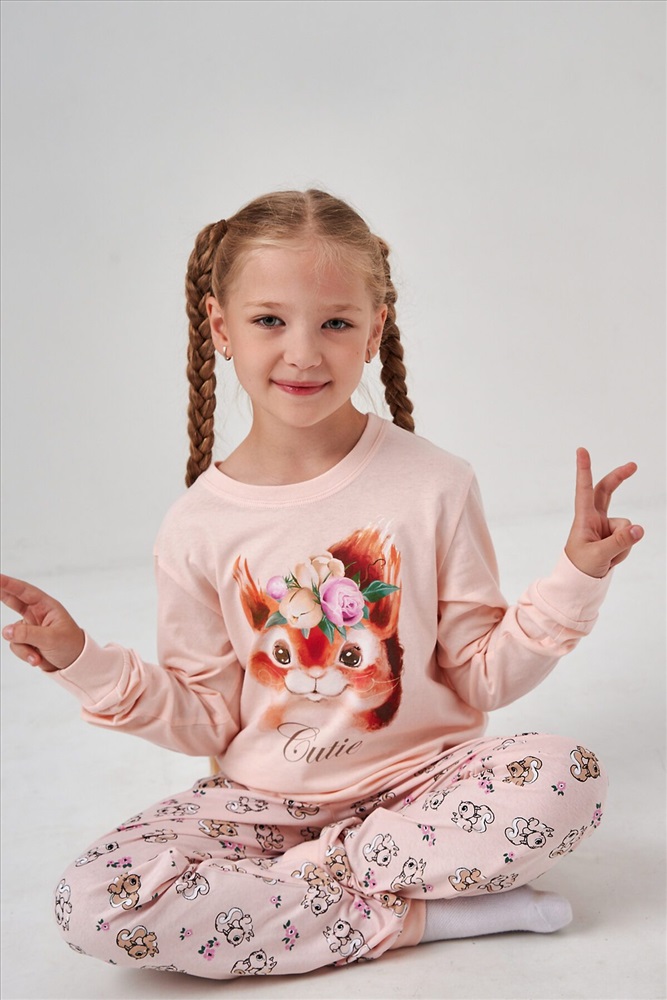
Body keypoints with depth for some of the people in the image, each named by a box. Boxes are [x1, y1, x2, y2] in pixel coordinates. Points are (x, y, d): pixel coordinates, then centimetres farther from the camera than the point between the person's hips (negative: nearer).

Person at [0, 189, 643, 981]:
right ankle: (415, 914, -14)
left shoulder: (435, 485, -8)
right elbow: (208, 722, 1)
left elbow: (484, 677, -3)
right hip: (264, 797, 1)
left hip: (419, 777, 0)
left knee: (567, 780, -29)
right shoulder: (199, 524, -5)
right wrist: (82, 661, -10)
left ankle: (285, 877, -14)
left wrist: (577, 577, -15)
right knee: (90, 903, -23)